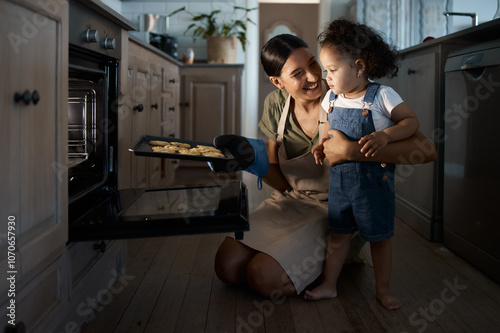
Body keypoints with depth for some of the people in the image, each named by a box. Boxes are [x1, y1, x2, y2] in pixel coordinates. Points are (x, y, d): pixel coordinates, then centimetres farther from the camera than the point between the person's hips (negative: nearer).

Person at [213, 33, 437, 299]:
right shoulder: (276, 104, -4)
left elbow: (426, 150, -30)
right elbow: (275, 172, 6)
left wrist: (350, 151, -37)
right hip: (290, 201, 5)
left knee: (266, 279, -21)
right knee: (227, 266, -11)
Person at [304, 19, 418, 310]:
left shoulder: (382, 96, -14)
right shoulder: (332, 98, 2)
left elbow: (412, 121, -12)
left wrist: (385, 135, -28)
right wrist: (322, 145, -2)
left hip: (374, 179, -4)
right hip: (340, 177, 5)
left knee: (379, 237, 9)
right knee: (338, 233, 13)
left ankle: (383, 289, 25)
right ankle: (329, 285, 24)